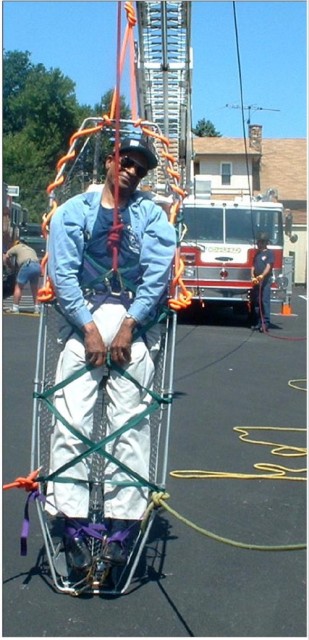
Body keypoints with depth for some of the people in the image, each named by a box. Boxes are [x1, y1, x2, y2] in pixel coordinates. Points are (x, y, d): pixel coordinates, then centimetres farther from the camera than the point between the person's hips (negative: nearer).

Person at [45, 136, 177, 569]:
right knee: (71, 417, -10)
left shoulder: (152, 214, 10)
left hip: (135, 322, 0)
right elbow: (62, 271, -1)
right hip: (83, 320, 0)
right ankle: (72, 523, -9)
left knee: (130, 421, -7)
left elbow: (157, 273, -2)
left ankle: (120, 525, -4)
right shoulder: (74, 210, 9)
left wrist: (127, 327, -12)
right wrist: (90, 329, -11)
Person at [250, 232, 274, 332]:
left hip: (266, 280, -7)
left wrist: (262, 275, -28)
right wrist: (253, 277, -5)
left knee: (265, 301, -11)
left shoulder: (269, 253, 0)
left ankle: (266, 323, -13)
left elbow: (268, 266, -12)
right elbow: (253, 266, 14)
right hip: (256, 281, 7)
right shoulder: (257, 253, 19)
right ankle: (257, 323, 13)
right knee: (256, 302, 7)